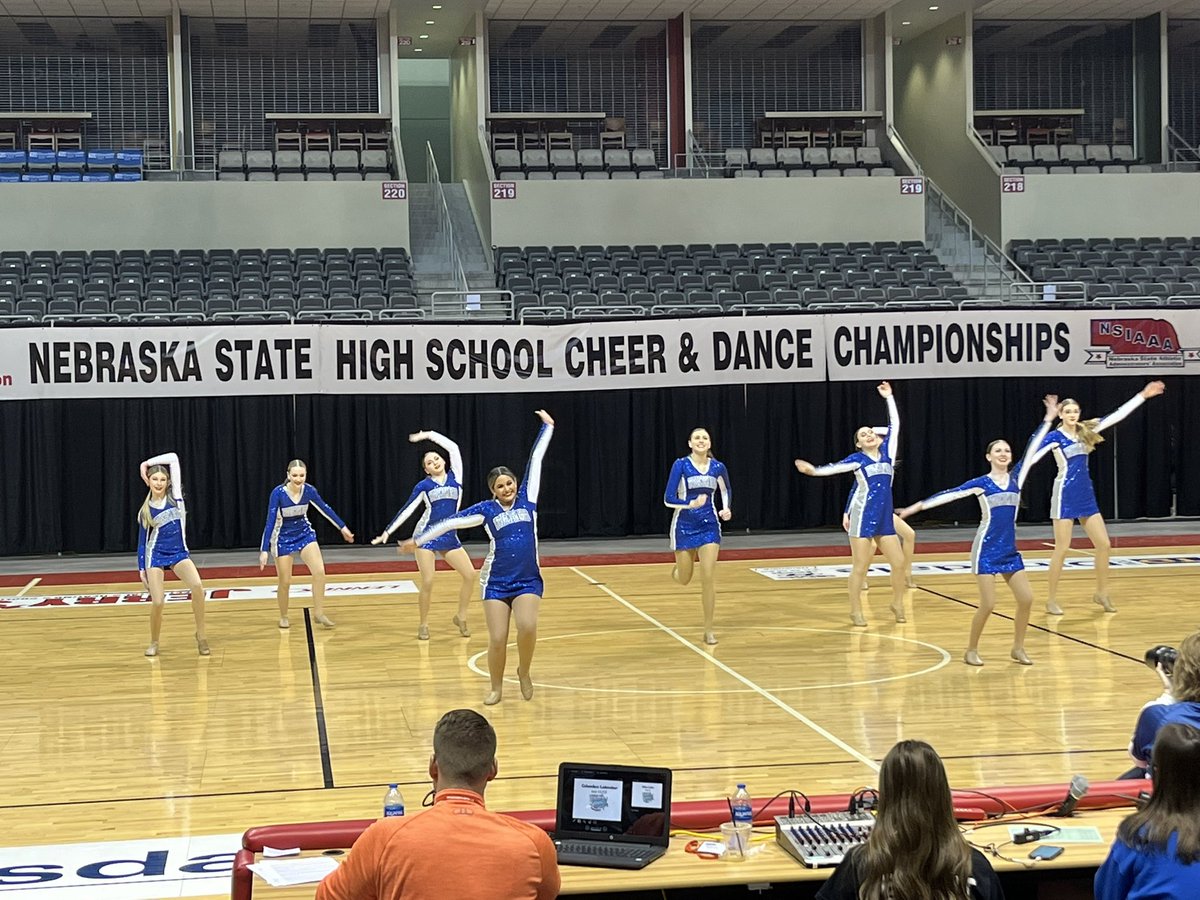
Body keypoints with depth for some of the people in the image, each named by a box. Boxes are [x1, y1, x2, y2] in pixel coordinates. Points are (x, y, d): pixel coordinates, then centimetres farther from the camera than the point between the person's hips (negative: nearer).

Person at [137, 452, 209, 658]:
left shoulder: (174, 495, 2)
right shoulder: (145, 510, 3)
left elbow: (173, 458, -1)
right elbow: (142, 541, 9)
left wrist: (147, 463, 7)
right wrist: (141, 568, 4)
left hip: (179, 553, 0)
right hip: (155, 556, 0)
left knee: (197, 585, -27)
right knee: (157, 602, -10)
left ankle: (201, 635, -14)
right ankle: (154, 643, 16)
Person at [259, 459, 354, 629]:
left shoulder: (309, 490, -14)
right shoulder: (278, 493, -25)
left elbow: (325, 508, 2)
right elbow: (270, 521, -24)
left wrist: (343, 527, 9)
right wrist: (264, 550, -26)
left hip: (305, 534, 3)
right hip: (283, 538, -3)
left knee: (319, 571, -14)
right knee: (285, 581, 1)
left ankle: (319, 612, -1)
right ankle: (283, 617, 25)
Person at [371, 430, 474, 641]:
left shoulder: (454, 477, 6)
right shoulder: (423, 485, 3)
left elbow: (453, 448, 2)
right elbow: (407, 510, 4)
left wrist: (429, 435, 6)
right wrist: (388, 531, -2)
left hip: (449, 537, 2)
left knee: (470, 574, -7)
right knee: (428, 582, -9)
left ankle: (461, 617, 11)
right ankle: (424, 625, 8)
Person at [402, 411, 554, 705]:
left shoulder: (526, 499, 4)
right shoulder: (486, 509, 0)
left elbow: (535, 460, 7)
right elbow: (451, 522, -2)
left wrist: (547, 427, 14)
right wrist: (418, 539, -6)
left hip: (529, 580, 1)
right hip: (496, 582, 0)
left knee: (527, 627, -23)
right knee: (497, 639, -5)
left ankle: (524, 673, 4)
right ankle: (496, 687, 18)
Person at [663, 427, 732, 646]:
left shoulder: (718, 467, -2)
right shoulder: (681, 465, -11)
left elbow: (727, 490, 19)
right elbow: (668, 499, -14)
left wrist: (727, 509, 0)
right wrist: (691, 504, -30)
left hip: (709, 526, 1)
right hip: (684, 526, -1)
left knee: (708, 578, -8)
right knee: (684, 580, 9)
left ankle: (709, 630, 2)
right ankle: (678, 568, 49)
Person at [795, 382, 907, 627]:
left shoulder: (887, 451, 9)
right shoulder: (857, 458, -3)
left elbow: (895, 425, 11)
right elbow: (837, 467, -19)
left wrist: (889, 397, 12)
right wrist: (814, 470, -36)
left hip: (885, 517, 5)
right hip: (863, 517, -5)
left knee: (899, 563, 3)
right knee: (860, 567, -2)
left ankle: (897, 605, 22)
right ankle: (856, 611, 8)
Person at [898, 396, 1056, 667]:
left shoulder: (1016, 477, 6)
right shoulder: (980, 484, -4)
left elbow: (1031, 449, 5)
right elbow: (951, 494, -11)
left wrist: (1048, 419, 3)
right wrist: (920, 505, -20)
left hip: (1010, 551, 5)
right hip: (986, 550, -5)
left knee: (1026, 598, -1)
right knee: (988, 604, -8)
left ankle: (1018, 648, 16)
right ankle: (971, 650, 8)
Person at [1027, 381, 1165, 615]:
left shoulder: (1086, 431, 8)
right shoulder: (1054, 437, -8)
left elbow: (1117, 414, 9)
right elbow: (1032, 456, -18)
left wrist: (1143, 395, 7)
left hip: (1086, 496, 6)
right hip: (1065, 496, -6)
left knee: (1104, 544, 6)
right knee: (1062, 549, -5)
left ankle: (1101, 593, 21)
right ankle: (1051, 600, 4)